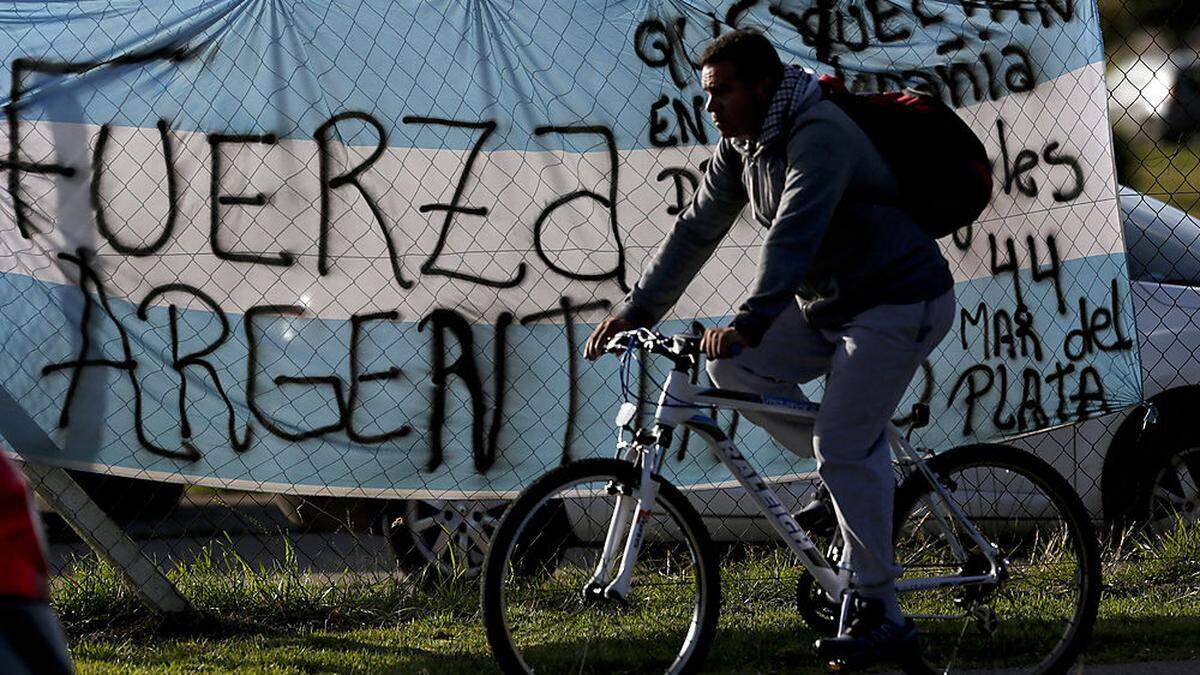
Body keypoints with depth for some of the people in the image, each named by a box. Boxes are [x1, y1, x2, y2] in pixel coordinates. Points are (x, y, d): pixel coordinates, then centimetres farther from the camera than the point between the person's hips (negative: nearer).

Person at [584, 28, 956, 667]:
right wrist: (635, 310, -1)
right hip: (827, 304, 9)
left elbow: (792, 235, -37)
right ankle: (865, 470, 6)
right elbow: (696, 231, 7)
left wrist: (749, 324, -47)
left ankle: (882, 616, -9)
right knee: (732, 369, -6)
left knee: (842, 447, -17)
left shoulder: (820, 136, -25)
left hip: (899, 305, -9)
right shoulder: (739, 146, 3)